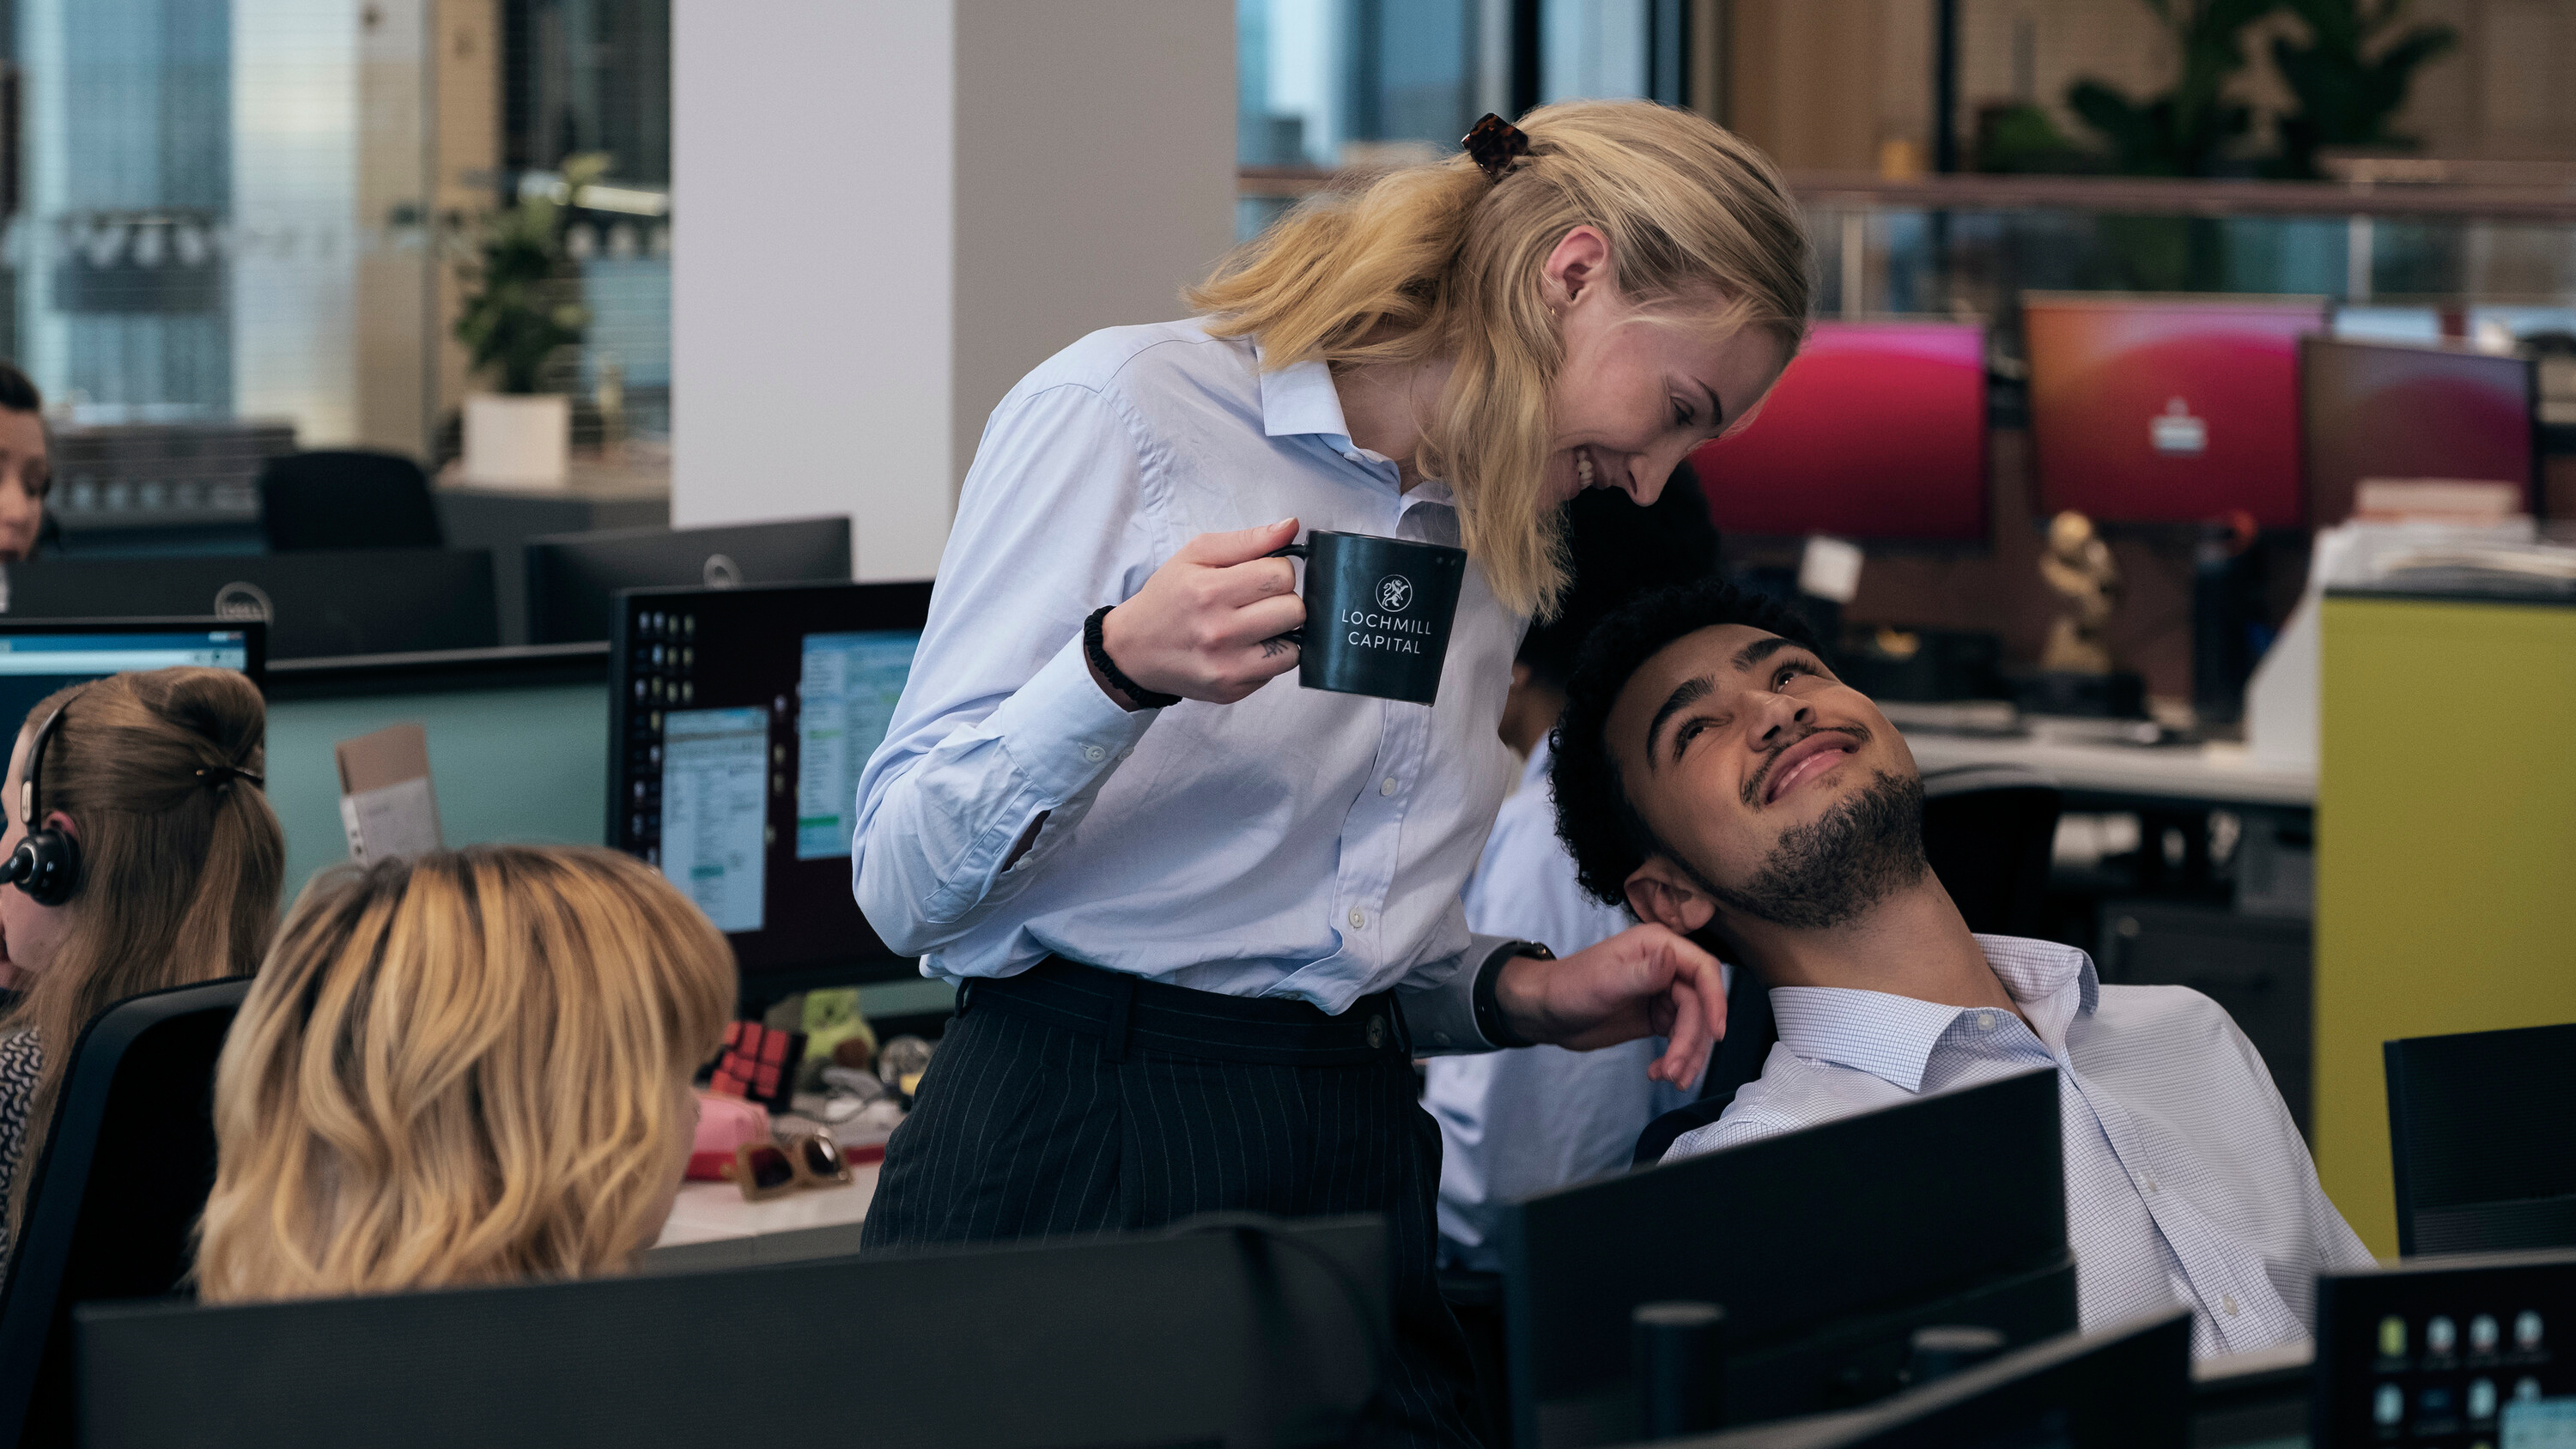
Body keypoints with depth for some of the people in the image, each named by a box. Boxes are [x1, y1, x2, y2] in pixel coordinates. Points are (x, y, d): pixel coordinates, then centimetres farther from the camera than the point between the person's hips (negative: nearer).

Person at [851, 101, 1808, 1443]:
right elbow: (906, 887, -12)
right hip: (1082, 1158, -6)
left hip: (1363, 1172, 7)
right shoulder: (1122, 413, -8)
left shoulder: (1490, 553, 15)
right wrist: (1123, 669, -27)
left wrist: (1520, 994, 5)